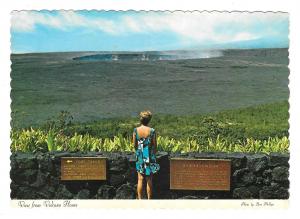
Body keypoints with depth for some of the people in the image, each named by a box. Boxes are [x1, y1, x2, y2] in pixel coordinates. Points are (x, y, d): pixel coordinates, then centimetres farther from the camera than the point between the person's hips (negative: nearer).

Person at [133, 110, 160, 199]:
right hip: (149, 156, -2)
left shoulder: (136, 130, -5)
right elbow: (155, 146, -5)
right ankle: (149, 199, 12)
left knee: (140, 179, 8)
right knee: (149, 180, 7)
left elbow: (134, 144, 0)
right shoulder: (152, 131, -10)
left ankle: (140, 199, 10)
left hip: (140, 156, 2)